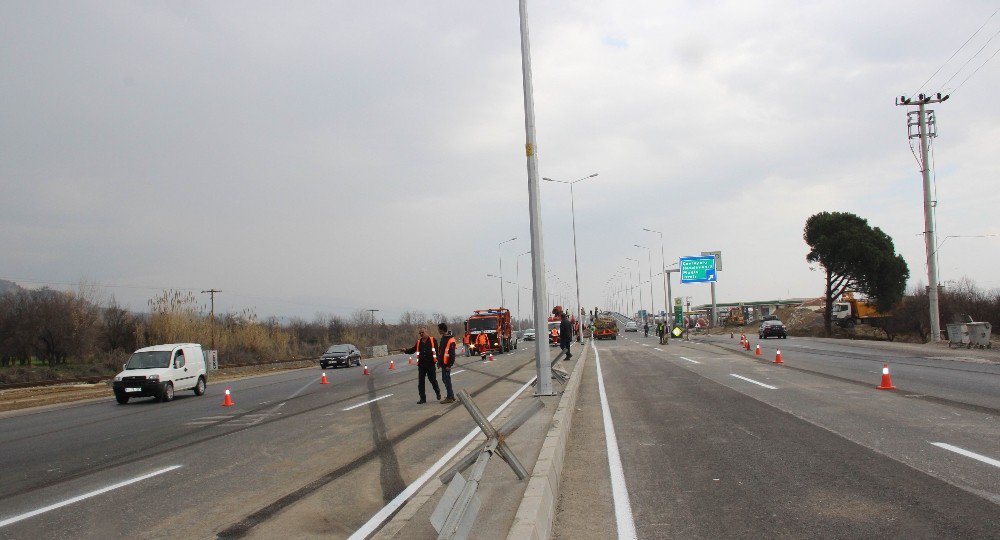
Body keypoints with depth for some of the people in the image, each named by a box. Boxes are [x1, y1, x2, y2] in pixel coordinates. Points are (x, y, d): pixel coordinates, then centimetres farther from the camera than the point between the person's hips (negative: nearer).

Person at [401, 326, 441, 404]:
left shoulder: (432, 340, -1)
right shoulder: (418, 342, 10)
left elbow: (437, 351, -2)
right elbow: (413, 350, 13)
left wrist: (438, 360, -10)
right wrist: (406, 350, -5)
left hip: (430, 364, -4)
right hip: (421, 365, 4)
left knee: (433, 380, 5)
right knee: (420, 382, 3)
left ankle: (438, 392, 32)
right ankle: (423, 398, 11)